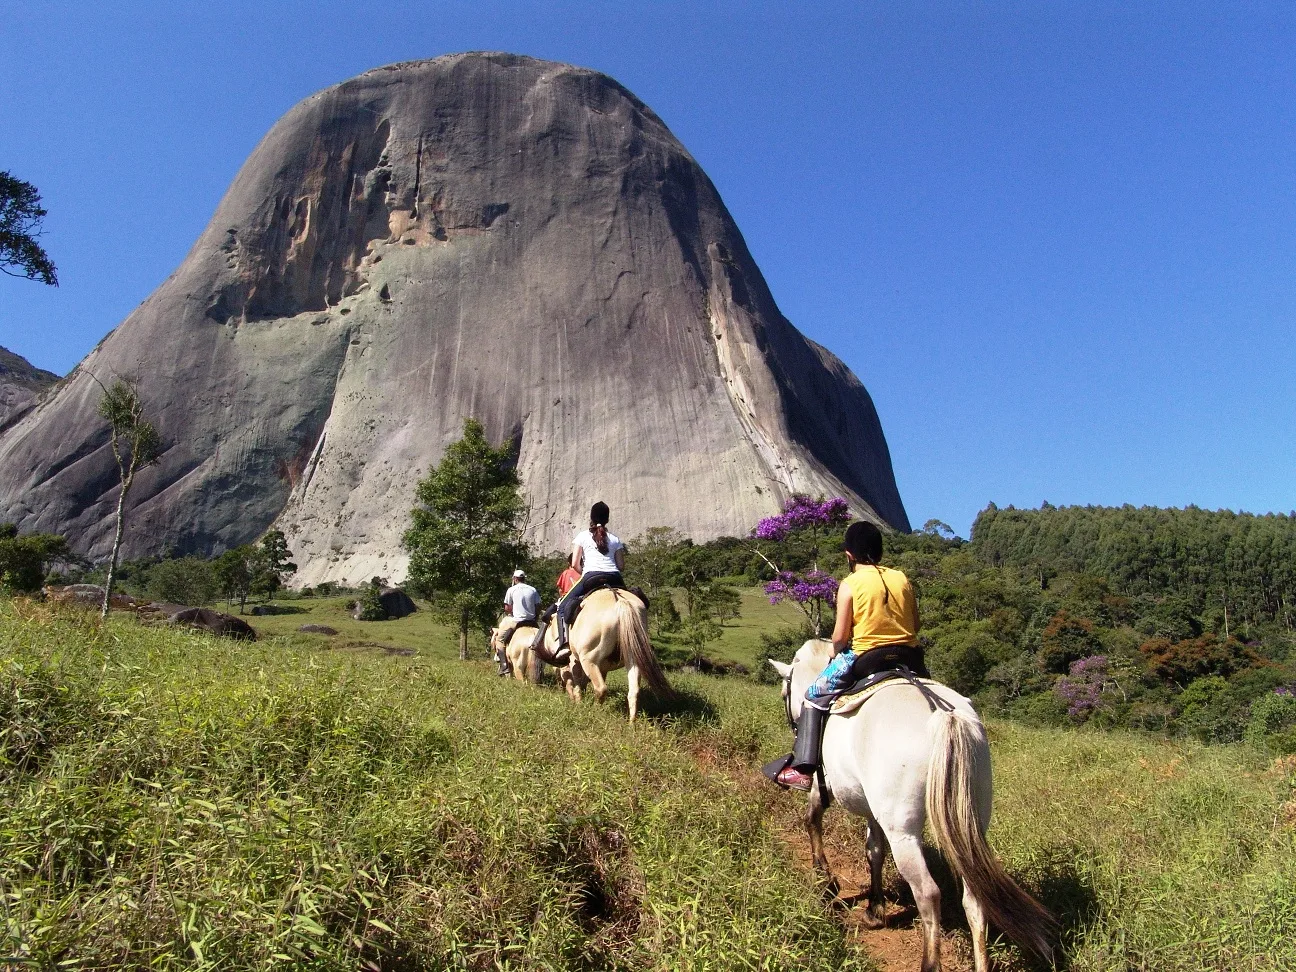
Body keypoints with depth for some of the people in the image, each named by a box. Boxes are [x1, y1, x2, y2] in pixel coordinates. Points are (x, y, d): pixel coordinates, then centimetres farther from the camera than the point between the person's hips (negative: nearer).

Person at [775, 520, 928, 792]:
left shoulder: (850, 585, -6)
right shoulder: (902, 578, 7)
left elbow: (840, 637, -7)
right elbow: (915, 625, 12)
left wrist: (835, 651, 13)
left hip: (866, 658, -4)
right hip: (910, 657, 5)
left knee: (815, 695, 11)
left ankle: (803, 768, 5)